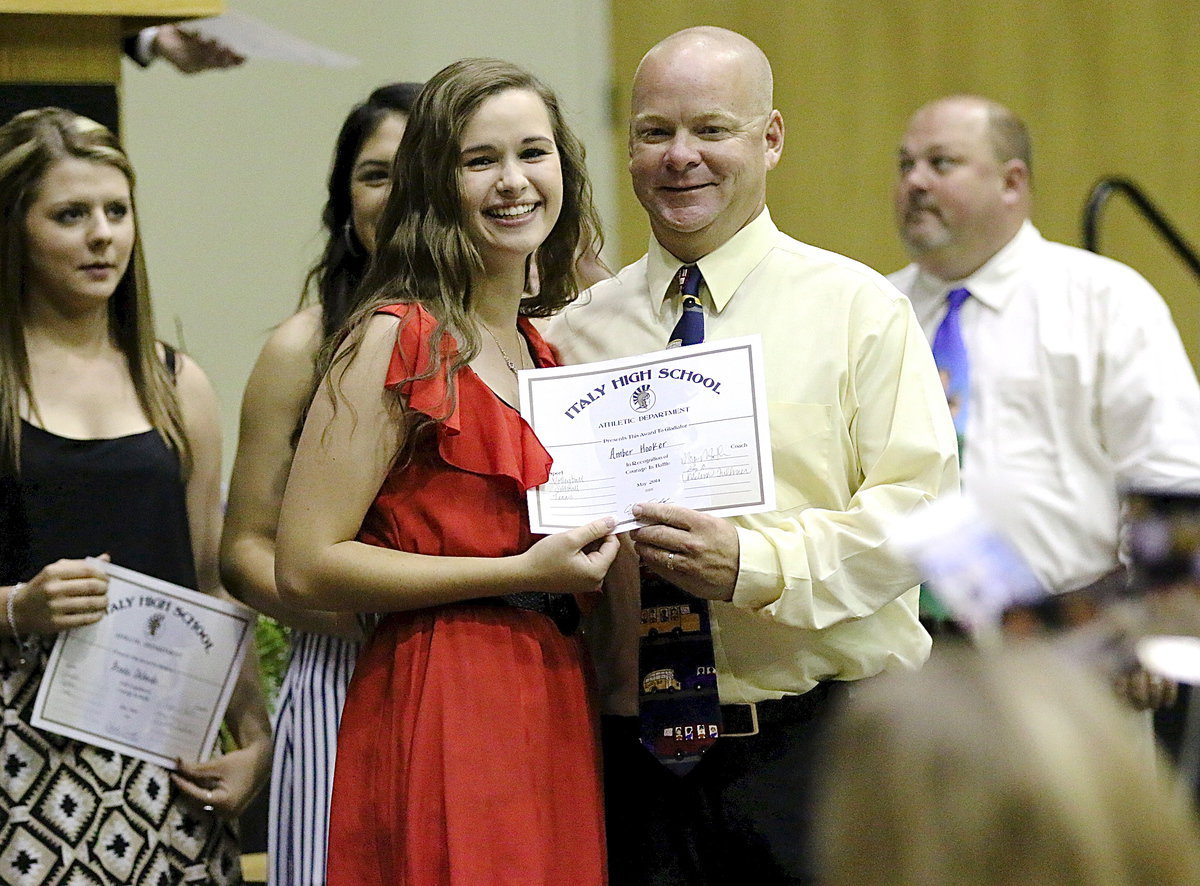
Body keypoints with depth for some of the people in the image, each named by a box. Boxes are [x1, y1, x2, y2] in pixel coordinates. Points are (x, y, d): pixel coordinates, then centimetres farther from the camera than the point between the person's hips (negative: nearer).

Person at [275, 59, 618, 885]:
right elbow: (307, 566, -13)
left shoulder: (544, 351, 16)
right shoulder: (400, 339, -7)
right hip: (444, 709, -7)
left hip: (556, 708, 7)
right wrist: (523, 572, -14)